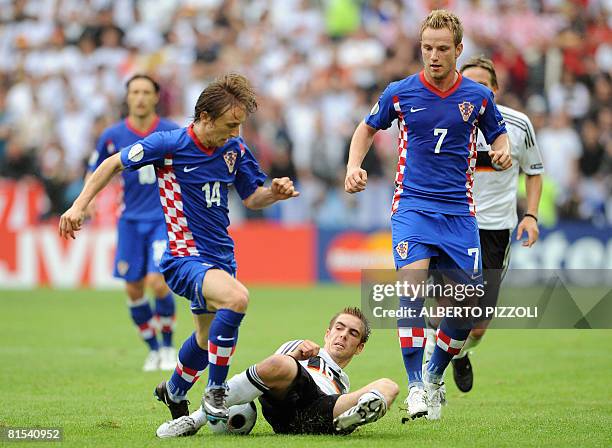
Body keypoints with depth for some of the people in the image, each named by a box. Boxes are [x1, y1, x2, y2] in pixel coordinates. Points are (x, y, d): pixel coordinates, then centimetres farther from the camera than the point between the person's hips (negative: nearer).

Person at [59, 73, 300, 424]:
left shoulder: (235, 149, 2)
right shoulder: (168, 145, -14)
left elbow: (252, 198, 13)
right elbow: (114, 164, -1)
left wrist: (274, 193, -9)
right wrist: (80, 206, -5)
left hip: (220, 257, 7)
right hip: (184, 257, -7)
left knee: (209, 337, 21)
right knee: (237, 297, -33)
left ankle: (174, 393, 52)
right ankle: (215, 393, -19)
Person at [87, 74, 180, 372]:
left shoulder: (173, 133, -6)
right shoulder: (113, 136, -2)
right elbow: (95, 169, 11)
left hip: (165, 218, -3)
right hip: (131, 220, 3)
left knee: (157, 282, -17)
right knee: (133, 289, 3)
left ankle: (168, 345, 5)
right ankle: (153, 350, 23)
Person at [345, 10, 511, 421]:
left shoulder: (478, 97, 2)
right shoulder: (400, 93, 0)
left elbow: (498, 136, 17)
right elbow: (368, 128, 17)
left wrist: (503, 152, -6)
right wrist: (354, 165, 0)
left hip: (459, 211, 2)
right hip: (413, 205, -2)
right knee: (413, 283, -25)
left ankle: (435, 377, 24)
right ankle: (416, 387, -22)